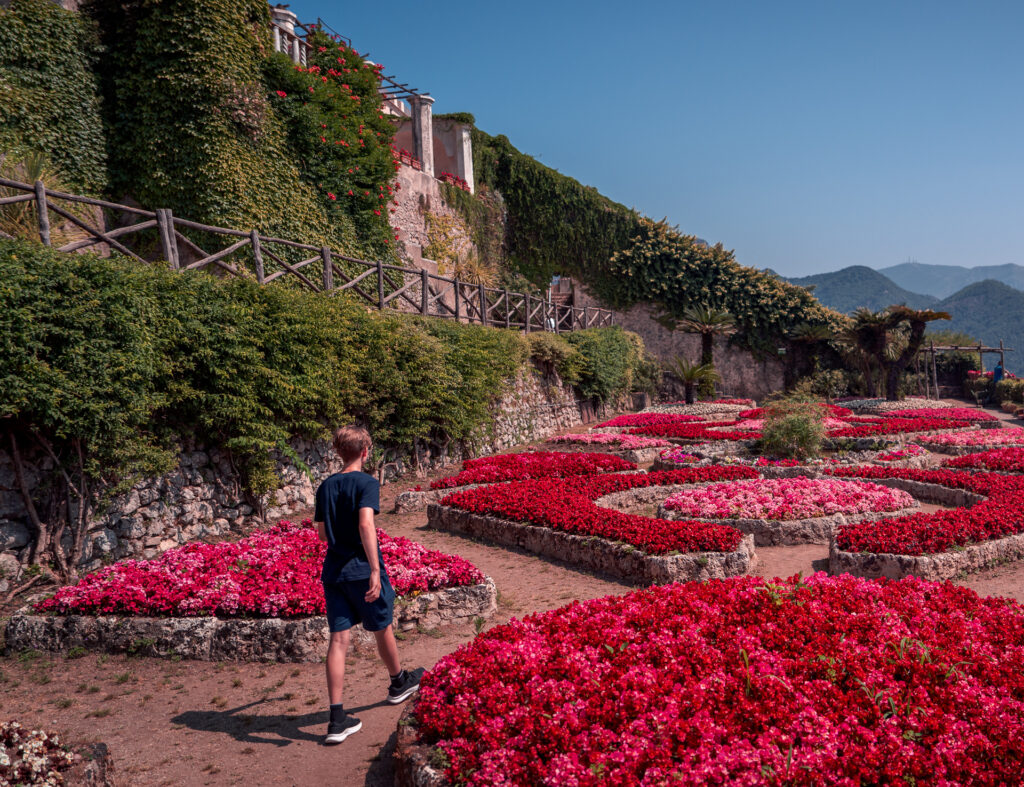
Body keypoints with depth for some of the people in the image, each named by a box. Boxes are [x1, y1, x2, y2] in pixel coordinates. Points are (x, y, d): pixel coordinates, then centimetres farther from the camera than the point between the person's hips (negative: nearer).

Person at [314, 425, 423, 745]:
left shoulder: (325, 486, 7)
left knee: (339, 639, 3)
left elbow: (322, 532, 13)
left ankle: (337, 718, 0)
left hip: (333, 571, 5)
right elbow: (366, 525, -26)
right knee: (382, 629, 16)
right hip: (362, 571, -5)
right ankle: (399, 683, 40)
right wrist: (375, 569, -28)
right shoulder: (366, 483, -13)